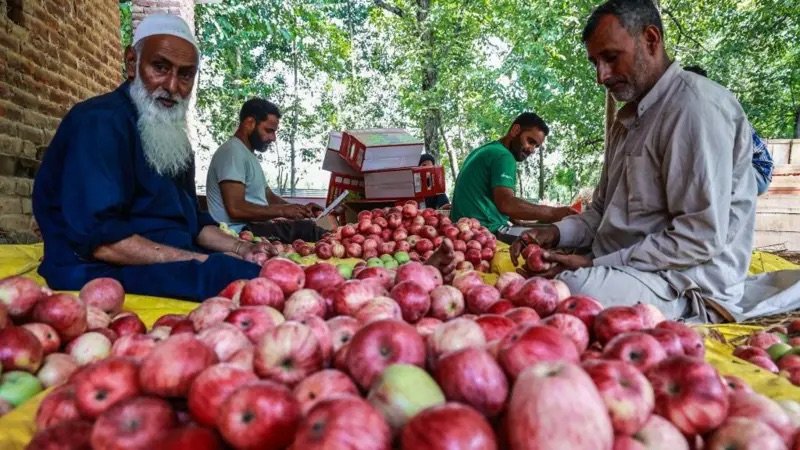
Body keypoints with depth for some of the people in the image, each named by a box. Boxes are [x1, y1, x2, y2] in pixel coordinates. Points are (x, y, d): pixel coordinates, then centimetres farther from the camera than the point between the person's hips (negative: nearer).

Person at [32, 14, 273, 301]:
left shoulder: (172, 135, 16)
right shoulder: (100, 122, -12)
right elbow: (99, 239, -22)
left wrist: (239, 248, 2)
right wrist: (201, 261, -21)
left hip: (177, 263, 9)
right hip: (106, 274, -9)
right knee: (244, 278, -30)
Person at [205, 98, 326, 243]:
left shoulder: (249, 154, 20)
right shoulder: (233, 152, -13)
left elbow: (268, 196, 23)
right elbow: (236, 209, -22)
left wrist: (299, 208, 5)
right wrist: (282, 211, -16)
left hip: (256, 226, 10)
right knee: (306, 229, -23)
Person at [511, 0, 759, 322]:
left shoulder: (696, 104, -12)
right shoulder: (627, 119, 17)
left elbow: (701, 238, -19)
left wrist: (596, 264, -18)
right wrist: (555, 232, 1)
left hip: (687, 289, -9)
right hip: (621, 269, 9)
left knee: (567, 286, -35)